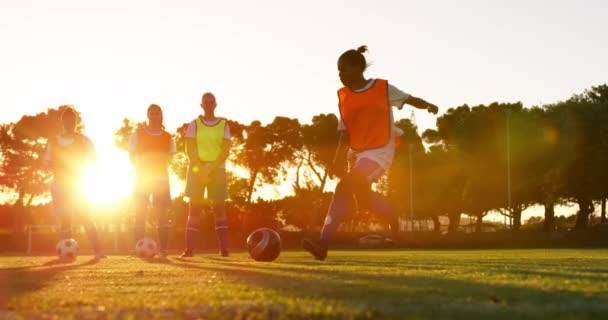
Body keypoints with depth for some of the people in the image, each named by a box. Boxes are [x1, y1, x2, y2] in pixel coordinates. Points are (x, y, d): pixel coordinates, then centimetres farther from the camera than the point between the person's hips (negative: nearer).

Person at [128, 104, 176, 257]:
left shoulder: (167, 137, 7)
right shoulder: (138, 134, 3)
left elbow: (169, 157, 11)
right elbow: (132, 155, 3)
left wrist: (158, 168, -3)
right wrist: (141, 169, -9)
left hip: (161, 178, 1)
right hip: (142, 179, -1)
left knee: (162, 213, 0)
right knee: (140, 213, -3)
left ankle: (163, 249, 3)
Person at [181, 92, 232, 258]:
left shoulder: (224, 125, 7)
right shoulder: (194, 124, 6)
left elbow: (226, 151, -2)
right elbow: (190, 149, -2)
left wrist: (210, 168, -14)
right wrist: (200, 170, -14)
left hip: (217, 169, 0)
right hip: (197, 169, 0)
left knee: (219, 208, -2)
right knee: (194, 209, -2)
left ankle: (224, 248, -5)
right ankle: (189, 249, -3)